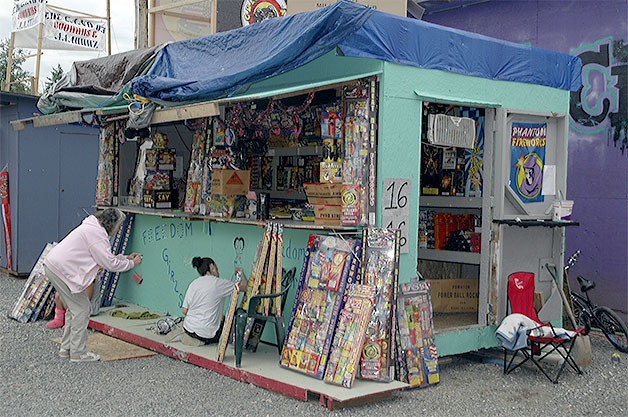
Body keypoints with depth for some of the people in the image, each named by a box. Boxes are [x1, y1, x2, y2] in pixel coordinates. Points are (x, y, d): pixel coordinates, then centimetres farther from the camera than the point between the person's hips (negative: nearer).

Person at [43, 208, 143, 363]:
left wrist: (126, 257, 18)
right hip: (61, 269, -11)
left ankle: (66, 348, 24)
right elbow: (110, 264, -16)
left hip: (55, 266, 11)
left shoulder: (93, 228, 17)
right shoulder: (96, 233, -16)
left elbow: (104, 257, 21)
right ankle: (78, 353, -2)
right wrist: (132, 263, -4)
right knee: (82, 309, -7)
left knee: (74, 307, 18)